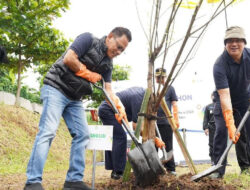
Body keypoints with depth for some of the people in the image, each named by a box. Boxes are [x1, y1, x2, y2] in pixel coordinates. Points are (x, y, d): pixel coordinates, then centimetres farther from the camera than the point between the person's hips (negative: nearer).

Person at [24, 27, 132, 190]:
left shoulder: (108, 64, 11)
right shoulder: (88, 39, -9)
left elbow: (108, 90, 6)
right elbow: (68, 59, -22)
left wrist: (119, 108, -12)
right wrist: (89, 74, -9)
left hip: (75, 98, 8)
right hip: (56, 88, -8)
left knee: (82, 135, -1)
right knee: (48, 131, -17)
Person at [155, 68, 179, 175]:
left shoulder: (170, 88, 10)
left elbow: (174, 104, 6)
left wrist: (176, 119, -2)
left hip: (166, 122, -2)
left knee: (168, 146, 1)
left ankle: (170, 168, 5)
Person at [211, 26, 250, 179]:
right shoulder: (220, 65, -32)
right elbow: (224, 95, -38)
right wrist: (230, 124, -43)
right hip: (225, 101, -3)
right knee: (221, 131, -14)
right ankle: (219, 169, -11)